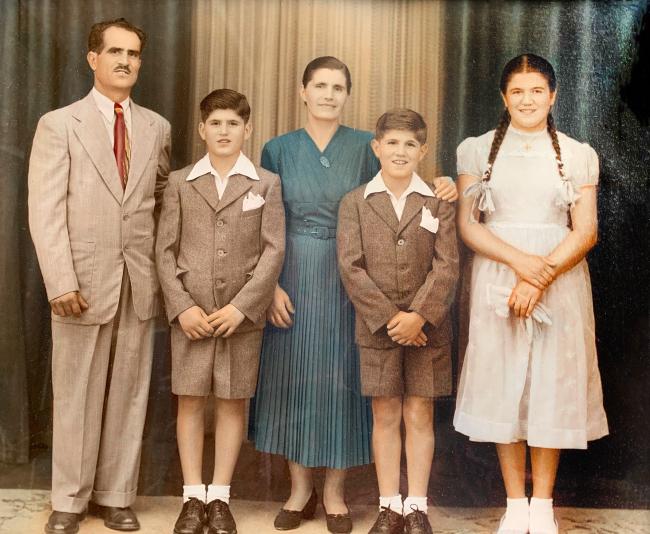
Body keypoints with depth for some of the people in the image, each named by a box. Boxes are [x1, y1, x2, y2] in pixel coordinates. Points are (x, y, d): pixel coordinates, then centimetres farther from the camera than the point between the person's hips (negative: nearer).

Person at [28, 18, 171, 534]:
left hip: (140, 283, 3)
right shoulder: (59, 124, -1)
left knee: (129, 394, 8)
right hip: (84, 282, -3)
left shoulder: (156, 127, 11)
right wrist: (62, 282, -16)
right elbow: (46, 212, -8)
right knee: (76, 397, 5)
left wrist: (165, 271, 9)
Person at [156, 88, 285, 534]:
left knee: (233, 402, 5)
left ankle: (220, 498, 16)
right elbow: (165, 250, 3)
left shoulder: (266, 184, 4)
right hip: (190, 313, 1)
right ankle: (193, 497, 15)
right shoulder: (180, 183, 7)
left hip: (242, 313, -1)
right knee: (190, 401, 4)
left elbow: (274, 251, -2)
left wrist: (241, 306, -11)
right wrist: (182, 307, -8)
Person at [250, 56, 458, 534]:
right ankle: (300, 489, 22)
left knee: (342, 379, 5)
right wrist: (272, 285, -7)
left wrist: (438, 193, -19)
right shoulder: (278, 149, 3)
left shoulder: (366, 147, 1)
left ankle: (335, 492, 20)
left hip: (348, 282, -1)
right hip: (294, 281, 1)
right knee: (293, 378, 6)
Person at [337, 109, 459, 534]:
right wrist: (388, 317, -13)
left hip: (428, 327, 0)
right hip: (376, 326, 0)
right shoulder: (355, 203, 4)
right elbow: (351, 267, -5)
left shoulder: (439, 203, 4)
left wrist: (419, 315, -16)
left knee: (419, 416, 5)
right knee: (385, 416, 7)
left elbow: (447, 266, -4)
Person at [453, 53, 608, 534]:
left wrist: (541, 277, -15)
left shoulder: (578, 155, 6)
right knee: (502, 386, 3)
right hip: (497, 281, 0)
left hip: (560, 282, 0)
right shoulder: (478, 150, 6)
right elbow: (468, 225, -1)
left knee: (552, 387, 3)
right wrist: (519, 260, -16)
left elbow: (585, 232, -1)